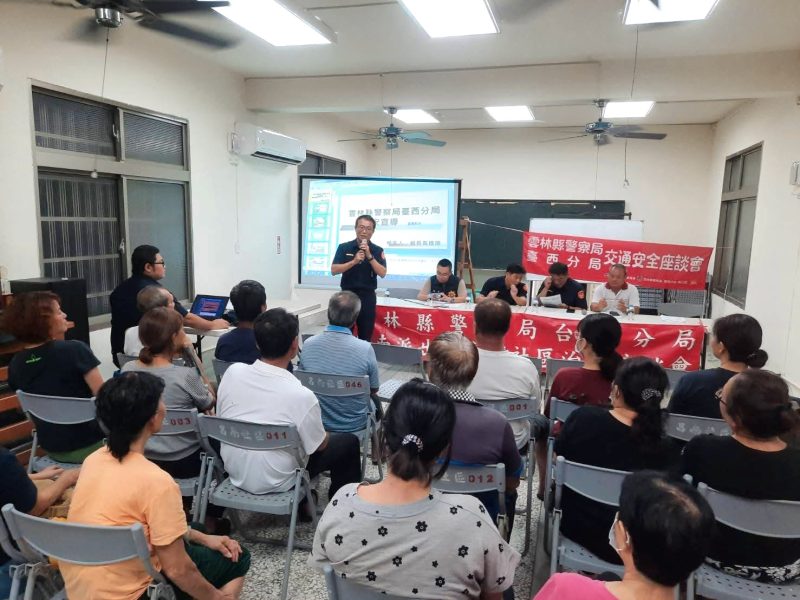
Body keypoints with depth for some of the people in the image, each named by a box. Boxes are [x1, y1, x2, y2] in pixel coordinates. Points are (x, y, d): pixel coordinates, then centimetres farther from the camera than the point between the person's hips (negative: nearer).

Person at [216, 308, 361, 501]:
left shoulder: (232, 372, -16)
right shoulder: (301, 396, -30)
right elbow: (319, 445, -13)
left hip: (234, 473, 6)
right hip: (275, 482, -5)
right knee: (349, 442, 12)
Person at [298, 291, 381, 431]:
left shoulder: (308, 345, -16)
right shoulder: (365, 349, -24)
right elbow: (373, 389, -7)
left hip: (317, 423, 3)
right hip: (354, 425, -2)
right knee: (375, 401, 31)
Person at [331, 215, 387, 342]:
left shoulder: (377, 250, 3)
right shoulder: (344, 247, 0)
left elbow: (382, 273, -9)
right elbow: (333, 270, -7)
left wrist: (369, 256, -17)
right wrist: (354, 261, -18)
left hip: (367, 296, 1)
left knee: (366, 336, 6)